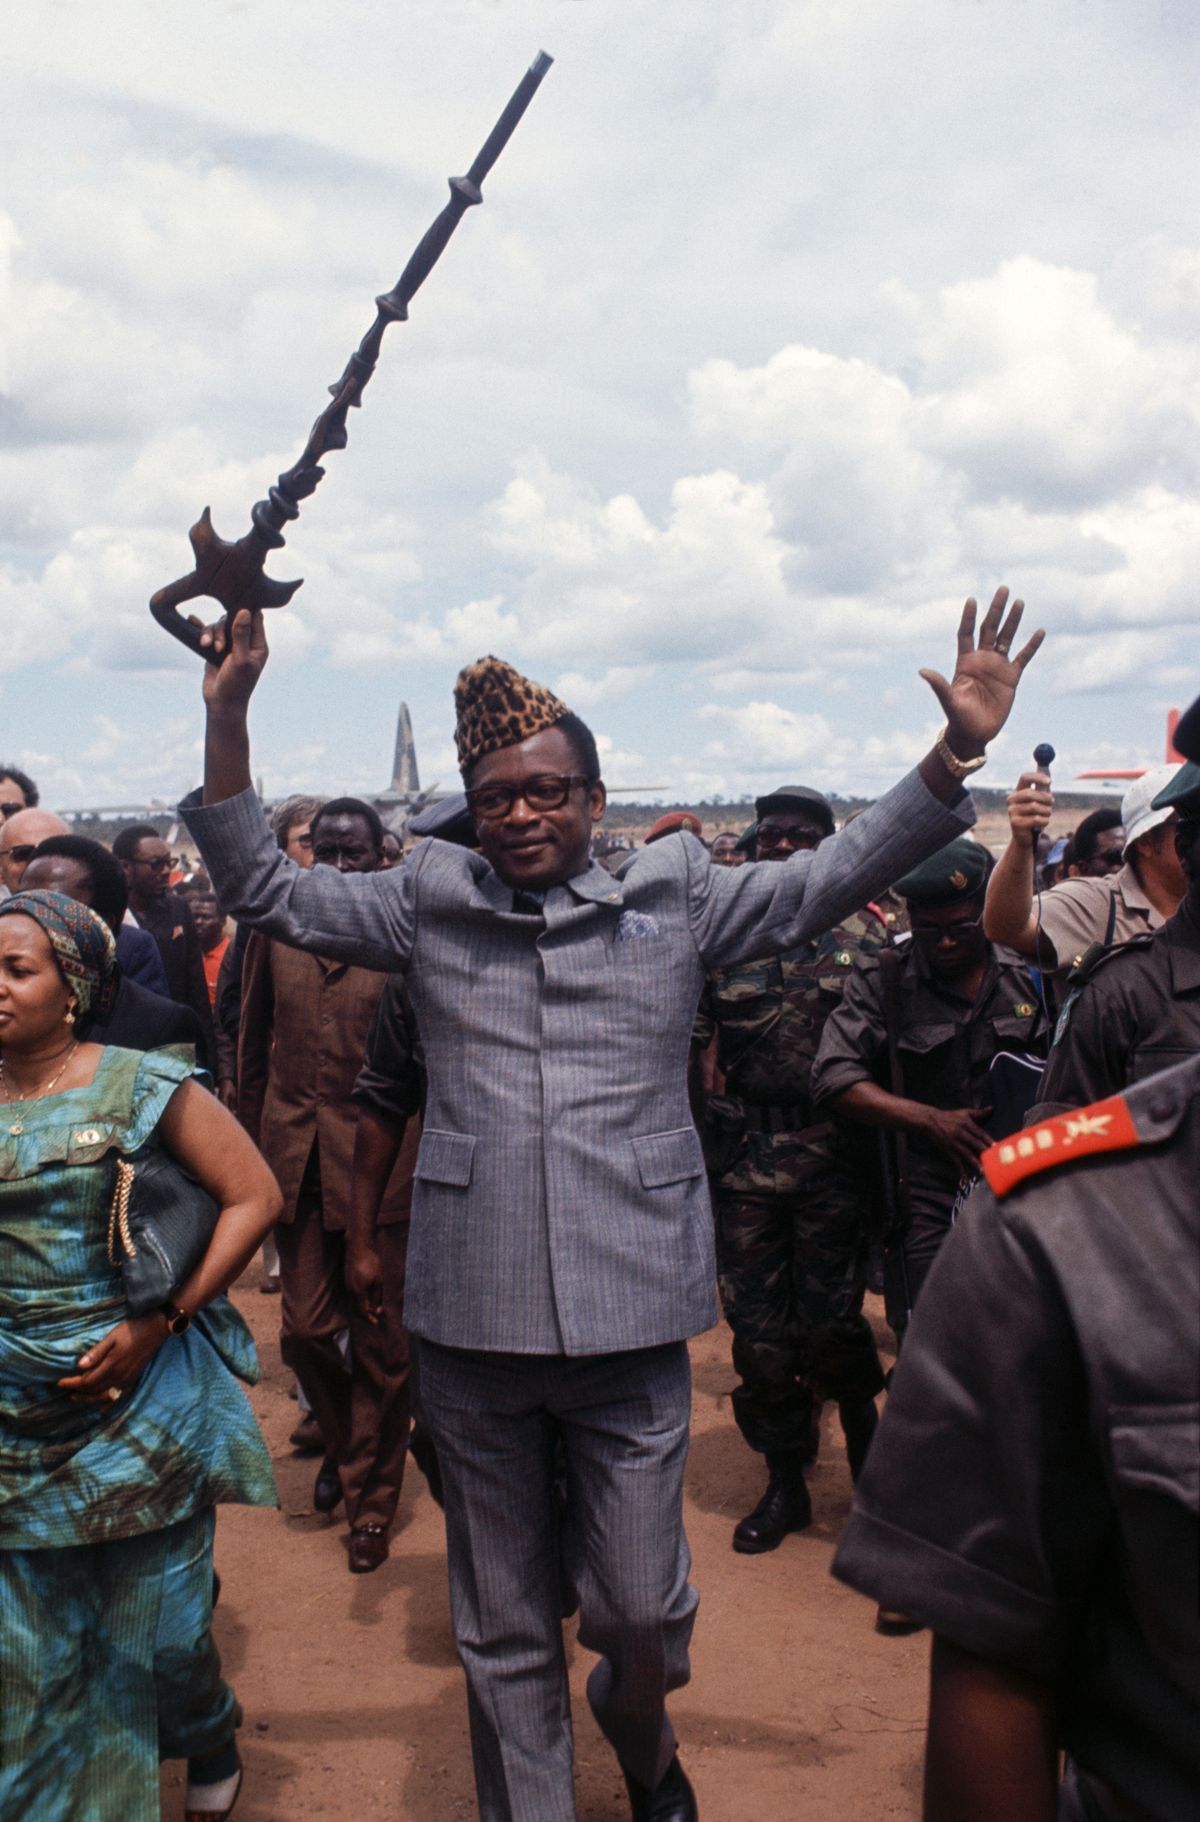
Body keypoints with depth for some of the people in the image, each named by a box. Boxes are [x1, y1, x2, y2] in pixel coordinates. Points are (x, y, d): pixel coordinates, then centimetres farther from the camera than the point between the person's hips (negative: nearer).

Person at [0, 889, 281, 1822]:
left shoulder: (142, 1085, -9)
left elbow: (255, 1196, -10)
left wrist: (157, 1326, -14)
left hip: (140, 1398, -3)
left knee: (148, 1625, 11)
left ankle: (212, 1740, 42)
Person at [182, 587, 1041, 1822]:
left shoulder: (675, 903, 4)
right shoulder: (428, 909, 6)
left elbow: (833, 878, 2)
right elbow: (262, 889, 7)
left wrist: (957, 749, -8)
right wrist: (228, 718, -3)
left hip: (630, 1314, -1)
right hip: (469, 1318, 1)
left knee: (641, 1612, 9)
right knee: (502, 1629, 15)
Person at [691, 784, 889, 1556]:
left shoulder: (864, 932, 2)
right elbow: (683, 1040, 6)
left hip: (835, 1153, -2)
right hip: (745, 1156, 2)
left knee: (830, 1316, 1)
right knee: (756, 1323, 8)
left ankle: (866, 1448, 30)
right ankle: (785, 1483, 24)